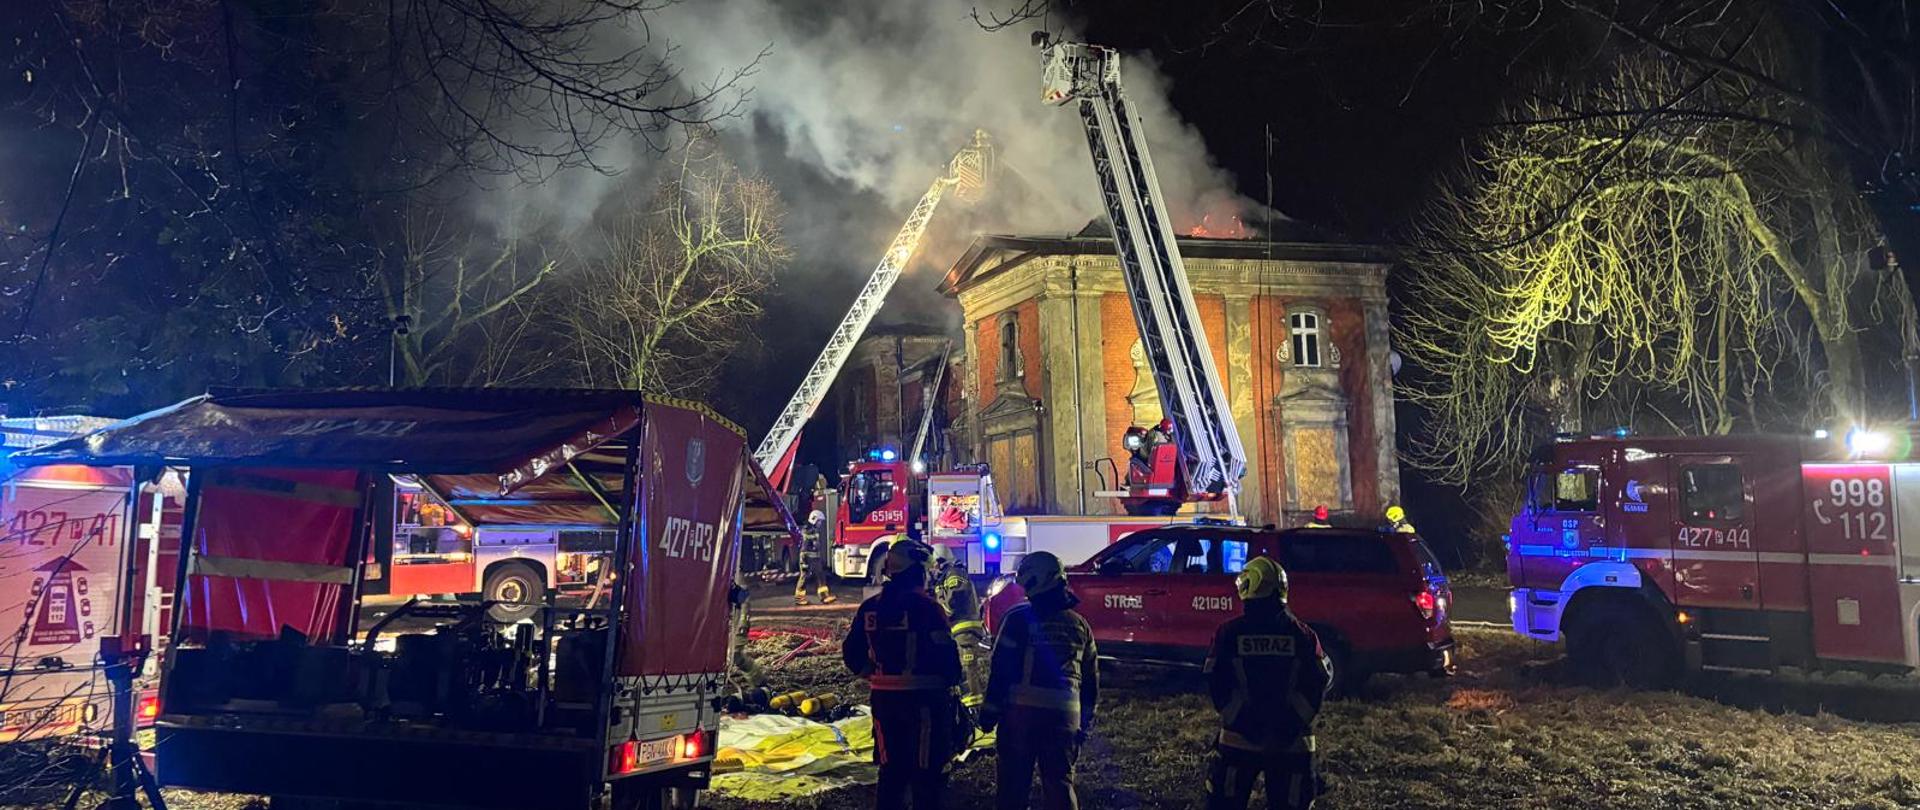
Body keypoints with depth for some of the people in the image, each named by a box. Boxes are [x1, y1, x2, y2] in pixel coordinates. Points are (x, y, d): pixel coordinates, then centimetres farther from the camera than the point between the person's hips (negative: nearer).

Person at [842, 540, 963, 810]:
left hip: (883, 697, 6)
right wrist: (952, 679, 3)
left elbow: (851, 652, 9)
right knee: (926, 772, 4)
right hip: (923, 697, -6)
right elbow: (945, 653, -15)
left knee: (891, 769, 15)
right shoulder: (926, 607, -15)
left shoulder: (870, 608, 4)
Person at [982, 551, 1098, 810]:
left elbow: (1001, 668, -9)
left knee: (1013, 781, 6)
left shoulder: (1019, 619, -7)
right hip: (1064, 714, 4)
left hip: (1021, 710, -4)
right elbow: (1091, 678, 14)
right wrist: (1086, 719, 21)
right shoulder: (1080, 625, 10)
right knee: (1061, 783, 9)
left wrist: (990, 709, -2)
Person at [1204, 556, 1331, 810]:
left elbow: (1214, 682, -2)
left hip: (1240, 737, -1)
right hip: (1292, 741, 1)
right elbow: (1321, 681, 3)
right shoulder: (1303, 635, -2)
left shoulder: (1229, 632, -7)